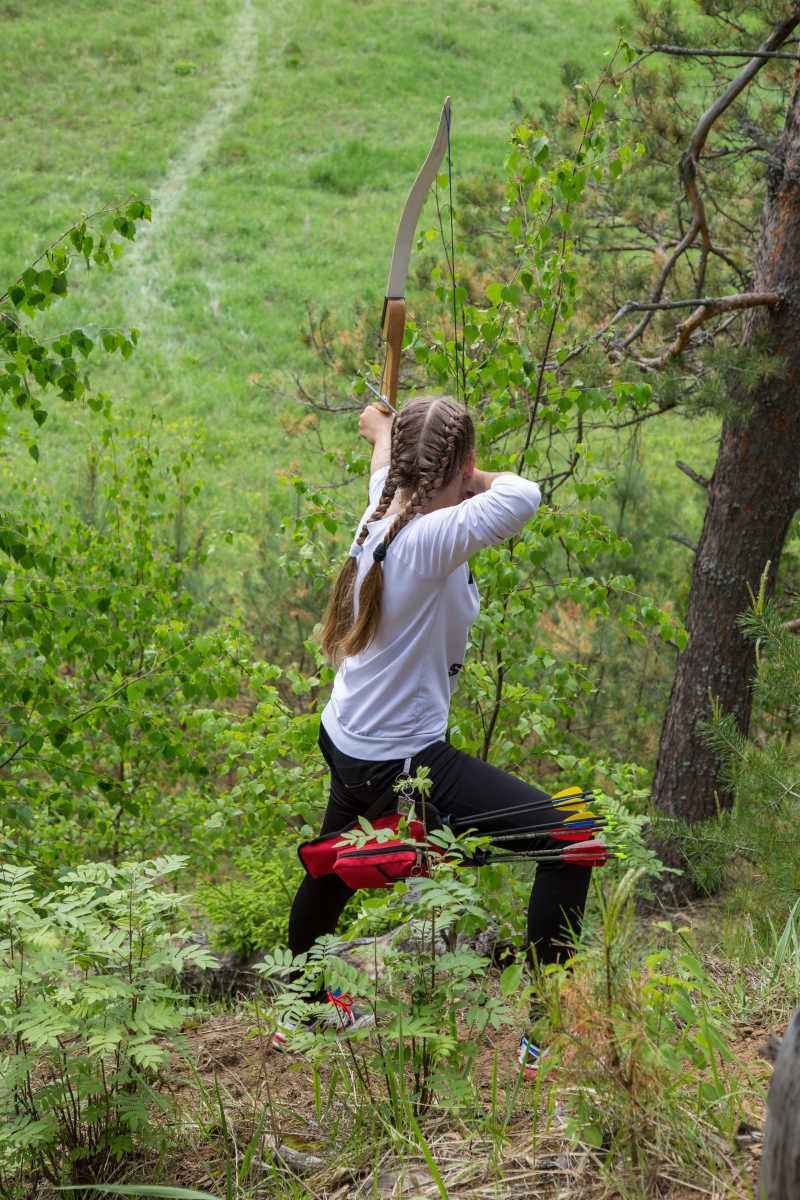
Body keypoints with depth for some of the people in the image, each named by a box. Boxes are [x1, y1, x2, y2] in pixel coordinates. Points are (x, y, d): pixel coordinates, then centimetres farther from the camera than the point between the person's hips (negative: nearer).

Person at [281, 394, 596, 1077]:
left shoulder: (385, 511, -2)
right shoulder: (431, 539, -27)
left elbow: (384, 455, 23)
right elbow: (523, 495, -42)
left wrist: (382, 427, 47)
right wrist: (480, 480, -18)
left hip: (346, 745, 10)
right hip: (403, 764, -10)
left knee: (333, 873, 31)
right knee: (569, 841, -9)